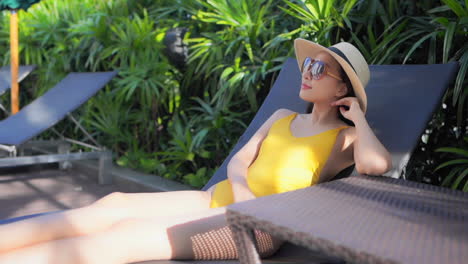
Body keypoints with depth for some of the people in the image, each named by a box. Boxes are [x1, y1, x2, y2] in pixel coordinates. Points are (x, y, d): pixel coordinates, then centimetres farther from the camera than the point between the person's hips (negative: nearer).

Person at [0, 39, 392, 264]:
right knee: (115, 205, -14)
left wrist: (357, 117, -4)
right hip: (218, 199, 7)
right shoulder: (282, 119, 21)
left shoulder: (345, 138, 2)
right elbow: (238, 160, 14)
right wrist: (240, 189, -8)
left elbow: (377, 164, -21)